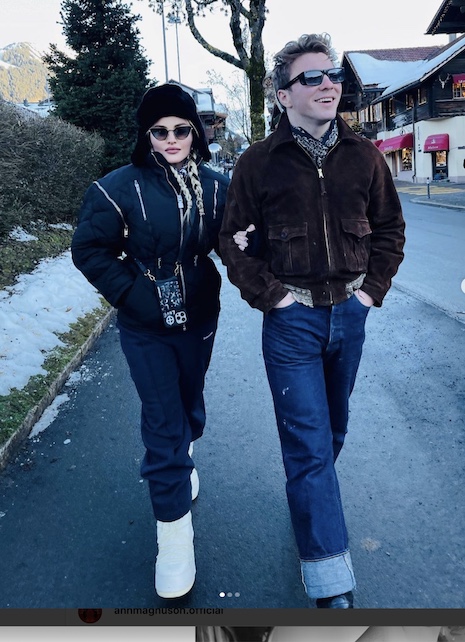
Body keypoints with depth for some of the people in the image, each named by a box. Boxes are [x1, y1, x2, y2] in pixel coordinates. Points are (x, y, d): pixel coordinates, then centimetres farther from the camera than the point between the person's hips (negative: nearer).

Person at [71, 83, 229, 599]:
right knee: (163, 421, -2)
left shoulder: (215, 186, -2)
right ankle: (174, 531, 13)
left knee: (189, 403, 22)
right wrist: (132, 293, -17)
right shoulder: (120, 187, -12)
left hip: (199, 319, 4)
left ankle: (180, 462, 53)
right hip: (146, 325, -3)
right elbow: (89, 249, -8)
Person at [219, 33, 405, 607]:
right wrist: (270, 295, -9)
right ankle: (332, 586, 6)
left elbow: (389, 227, 12)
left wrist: (374, 287, 2)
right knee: (309, 443, -4)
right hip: (292, 318, -4)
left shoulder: (363, 155, 4)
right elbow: (234, 239, 0)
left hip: (349, 313, 4)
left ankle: (311, 497, 48)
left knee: (332, 428, 19)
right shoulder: (259, 162, -5)